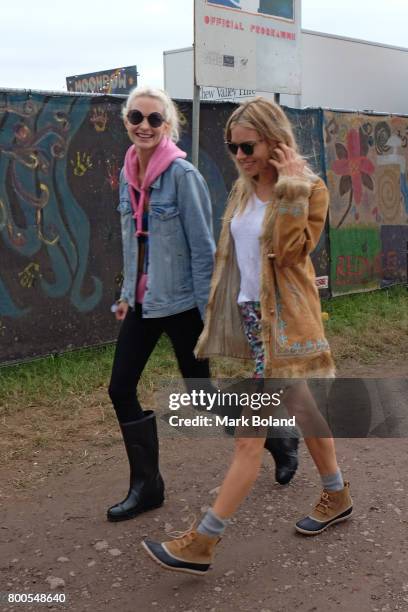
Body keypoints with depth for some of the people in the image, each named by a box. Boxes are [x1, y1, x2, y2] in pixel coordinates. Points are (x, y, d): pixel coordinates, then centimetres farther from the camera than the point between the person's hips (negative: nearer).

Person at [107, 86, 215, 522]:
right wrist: (126, 293, 15)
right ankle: (146, 485, 21)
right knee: (121, 390, 5)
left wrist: (209, 311, -15)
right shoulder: (127, 174, 5)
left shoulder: (183, 174, -15)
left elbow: (203, 248, -15)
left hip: (181, 302, -7)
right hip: (142, 302, 7)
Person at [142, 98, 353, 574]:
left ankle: (202, 542, 3)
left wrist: (292, 188, -25)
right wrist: (224, 315, 15)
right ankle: (336, 498, 40)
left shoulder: (310, 189, -10)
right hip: (249, 318, 7)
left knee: (249, 435, -4)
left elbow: (289, 250, -24)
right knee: (304, 413, 21)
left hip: (282, 323, -7)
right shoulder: (243, 190, 10)